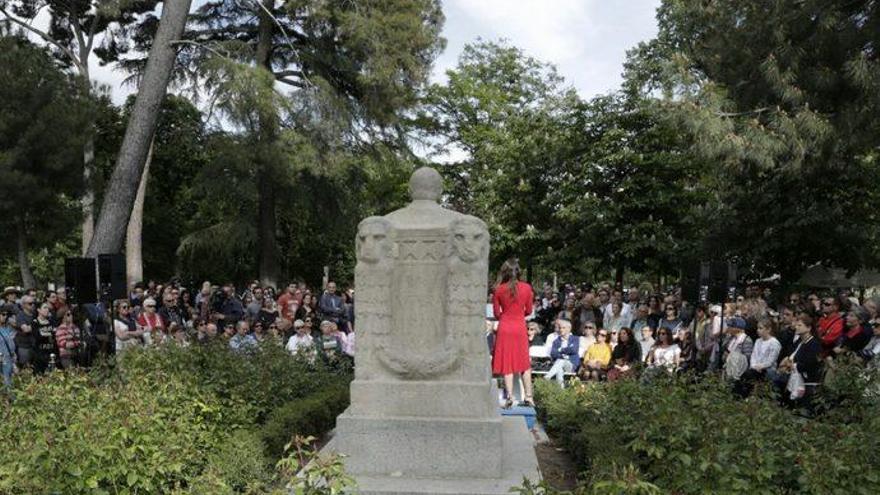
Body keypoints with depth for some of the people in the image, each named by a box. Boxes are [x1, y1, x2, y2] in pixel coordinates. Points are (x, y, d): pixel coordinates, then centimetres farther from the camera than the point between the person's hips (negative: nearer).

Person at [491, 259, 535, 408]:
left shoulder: (499, 289, -7)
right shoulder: (526, 288, -4)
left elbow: (496, 313, -1)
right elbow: (528, 311, 5)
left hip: (504, 328, -1)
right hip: (520, 327, 1)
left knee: (507, 363, 3)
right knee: (524, 363, 13)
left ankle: (510, 396, -4)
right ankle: (528, 396, 13)